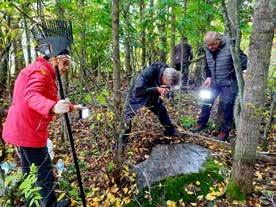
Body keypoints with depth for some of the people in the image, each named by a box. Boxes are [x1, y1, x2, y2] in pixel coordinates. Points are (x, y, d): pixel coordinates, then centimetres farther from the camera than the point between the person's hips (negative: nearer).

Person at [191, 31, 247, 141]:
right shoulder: (208, 51, 2)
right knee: (206, 101, 10)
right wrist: (208, 77, 3)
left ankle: (225, 130, 13)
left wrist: (245, 70, -27)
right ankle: (201, 123, 28)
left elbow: (243, 58, -13)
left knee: (227, 105, -3)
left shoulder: (230, 48, -17)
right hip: (214, 83, 6)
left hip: (228, 83, -6)